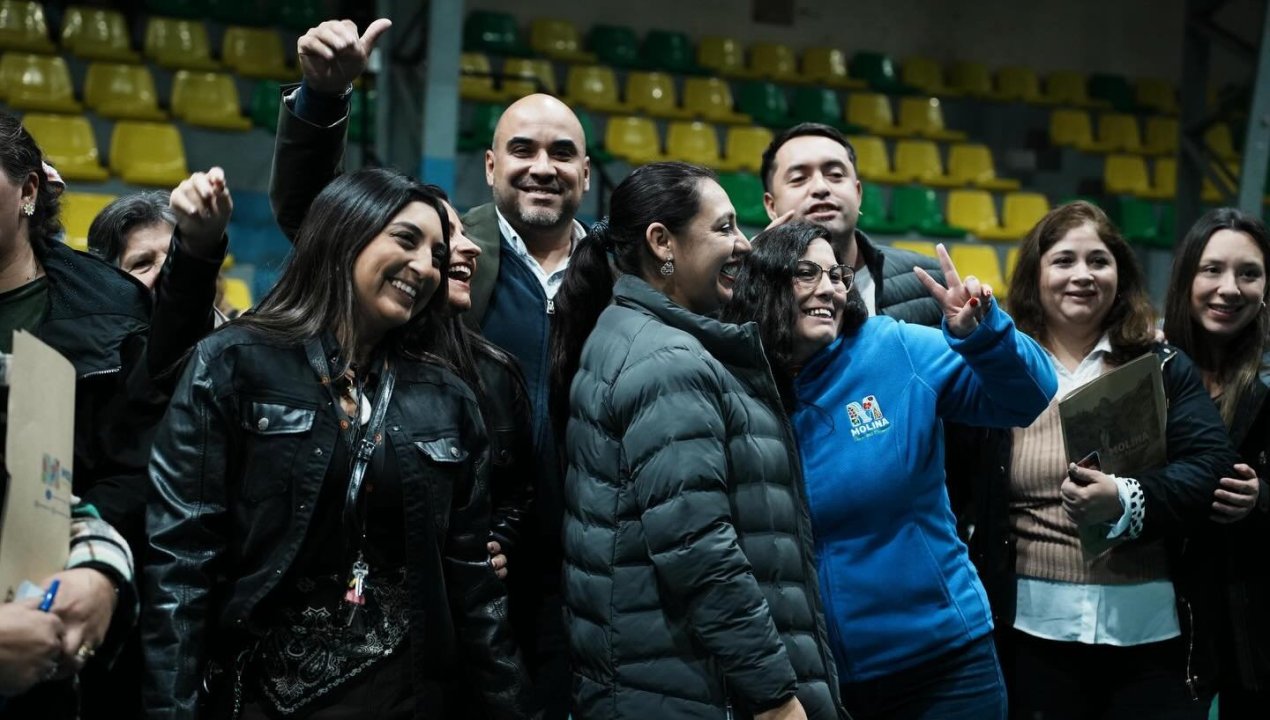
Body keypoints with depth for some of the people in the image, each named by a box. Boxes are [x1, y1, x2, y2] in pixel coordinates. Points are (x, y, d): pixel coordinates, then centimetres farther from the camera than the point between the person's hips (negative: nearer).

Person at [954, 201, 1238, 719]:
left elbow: (1211, 467, -4)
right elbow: (953, 481, 5)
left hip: (1151, 628, 1)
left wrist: (1126, 502, -21)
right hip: (1035, 628, -1)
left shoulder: (1165, 368, 7)